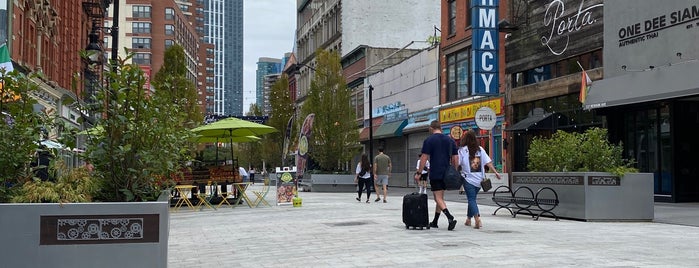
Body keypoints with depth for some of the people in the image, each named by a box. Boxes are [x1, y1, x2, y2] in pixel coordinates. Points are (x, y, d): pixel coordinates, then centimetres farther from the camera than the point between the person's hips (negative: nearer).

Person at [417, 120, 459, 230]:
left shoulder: (429, 140, -5)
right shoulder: (450, 140, 9)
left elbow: (424, 158, -10)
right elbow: (455, 158, 7)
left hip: (435, 174, -5)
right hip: (446, 174, 6)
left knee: (438, 198, -5)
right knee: (440, 197, 15)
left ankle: (450, 218, -24)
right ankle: (435, 222, 22)